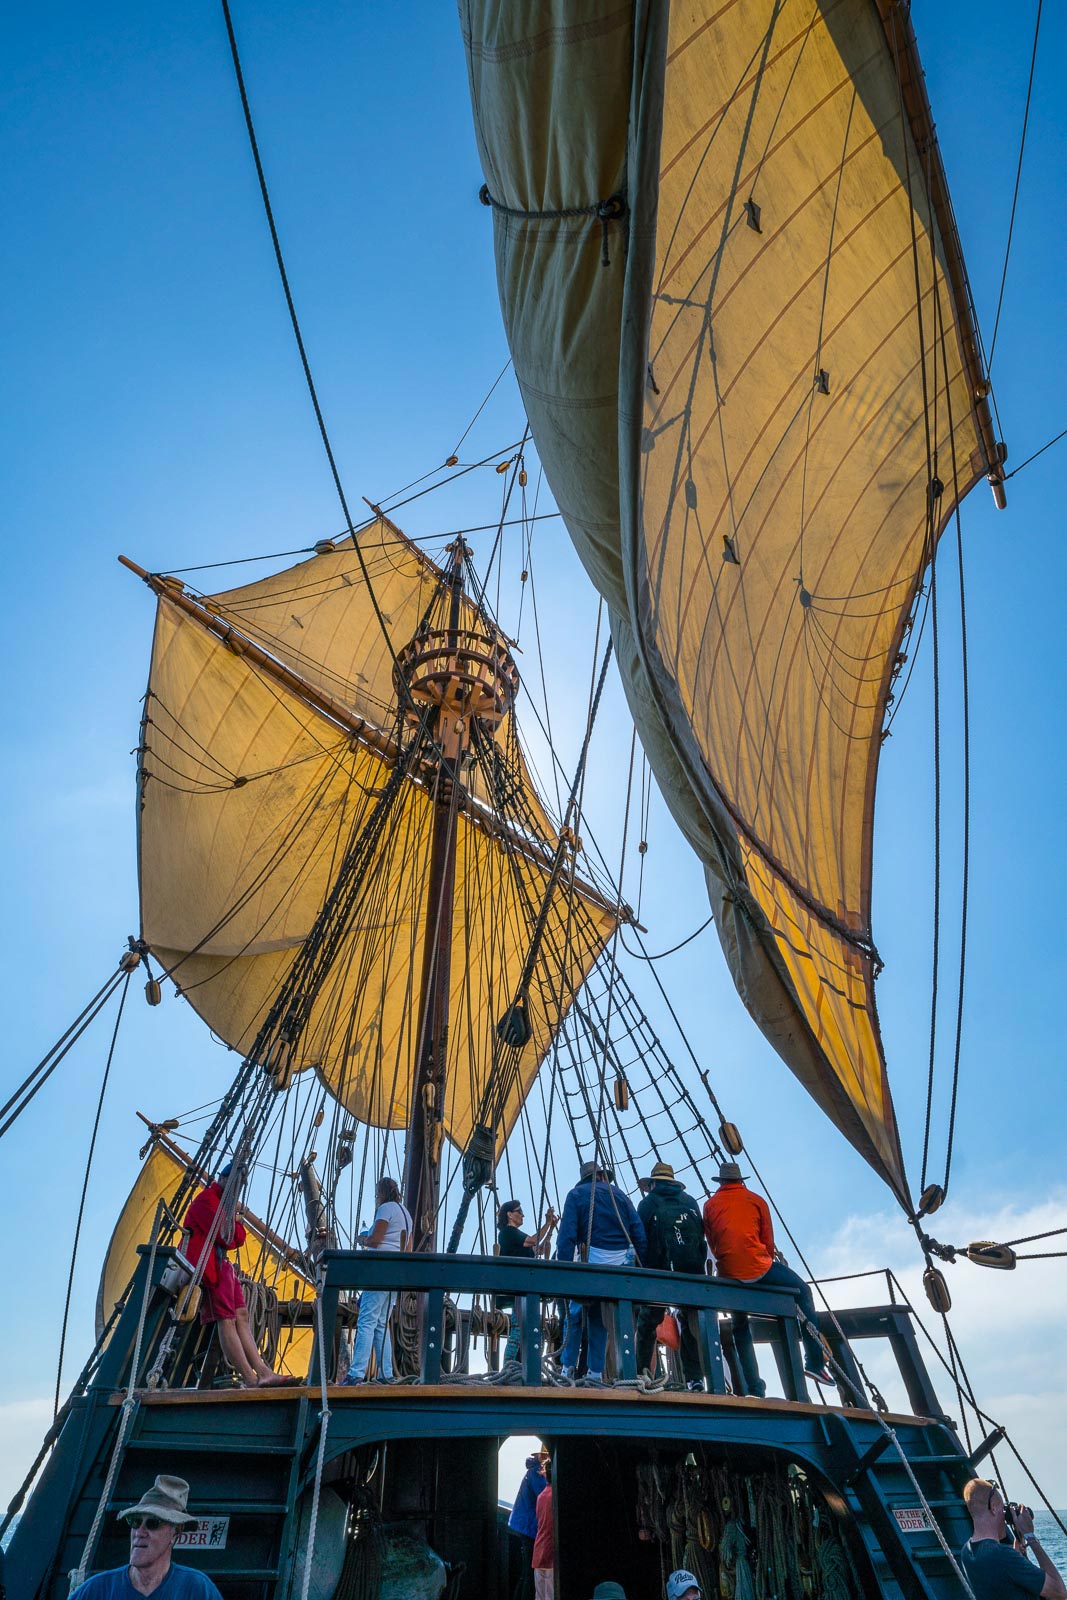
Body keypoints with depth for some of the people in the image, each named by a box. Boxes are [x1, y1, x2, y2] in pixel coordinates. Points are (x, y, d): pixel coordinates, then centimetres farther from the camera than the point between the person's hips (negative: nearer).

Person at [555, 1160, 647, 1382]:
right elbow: (639, 1233, 9)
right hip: (622, 1263, 3)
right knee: (600, 1318, 15)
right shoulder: (619, 1194, 16)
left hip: (593, 1260, -3)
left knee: (575, 1314, 9)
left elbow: (567, 1234, -5)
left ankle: (568, 1368, 4)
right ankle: (596, 1372, 13)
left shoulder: (577, 1194, 7)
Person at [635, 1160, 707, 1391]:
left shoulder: (649, 1203, 4)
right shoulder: (690, 1202, 13)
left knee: (647, 1323, 6)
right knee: (691, 1325, 11)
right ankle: (694, 1378, 5)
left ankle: (642, 1373, 3)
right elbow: (701, 1237, 12)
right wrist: (698, 1267, 15)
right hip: (692, 1272, 3)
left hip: (660, 1272, -3)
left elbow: (640, 1239, 0)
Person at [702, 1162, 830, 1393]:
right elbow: (768, 1240, 10)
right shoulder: (756, 1200, 9)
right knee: (803, 1291, 19)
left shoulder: (710, 1205, 13)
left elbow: (711, 1243, 15)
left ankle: (754, 1389, 18)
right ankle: (815, 1363, 15)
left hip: (727, 1274, 3)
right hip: (758, 1267, -3)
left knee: (740, 1327, 24)